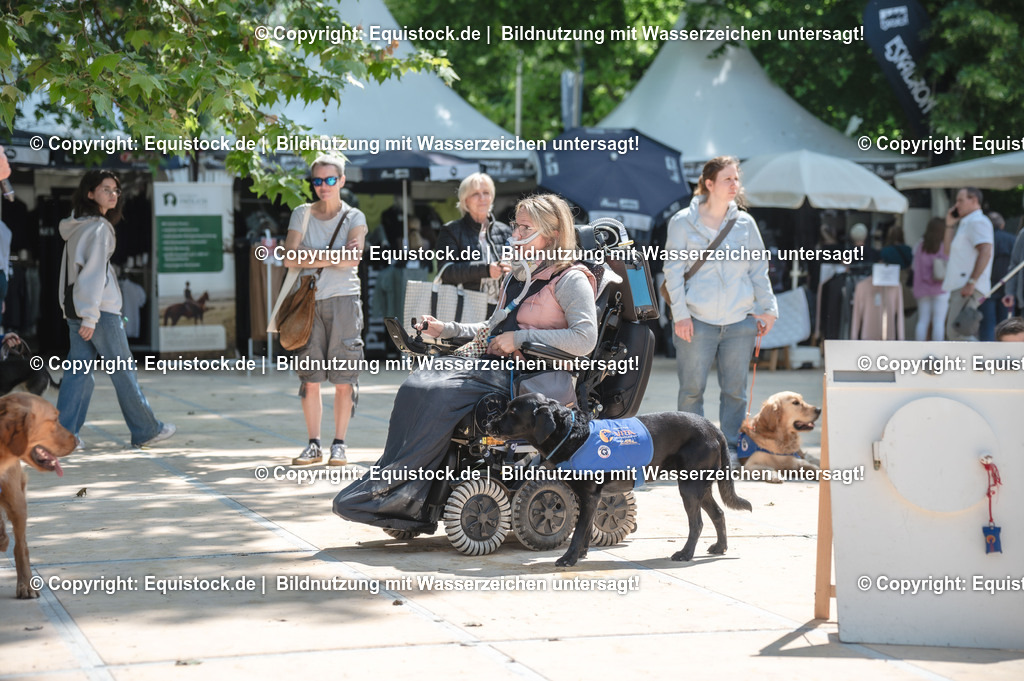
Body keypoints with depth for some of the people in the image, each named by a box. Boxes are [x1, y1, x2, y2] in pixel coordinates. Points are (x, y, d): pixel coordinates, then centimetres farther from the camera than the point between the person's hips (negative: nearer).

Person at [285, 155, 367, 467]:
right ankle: (313, 444, 7)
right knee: (310, 378, 0)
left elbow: (352, 258, -11)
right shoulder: (302, 214, 11)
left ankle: (339, 444, 3)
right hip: (309, 300, 2)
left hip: (343, 300, -1)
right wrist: (333, 257, -11)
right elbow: (290, 258, -3)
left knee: (343, 379, -4)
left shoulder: (354, 217, 7)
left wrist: (312, 256, -12)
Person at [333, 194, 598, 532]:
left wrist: (520, 338, -17)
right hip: (494, 365, 8)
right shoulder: (516, 278, 22)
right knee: (416, 386, -17)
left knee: (441, 394, -28)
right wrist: (446, 330, 20)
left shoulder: (571, 280, -5)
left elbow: (585, 338, -19)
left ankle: (392, 491, -25)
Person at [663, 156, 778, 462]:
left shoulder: (745, 223, 9)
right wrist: (680, 313, -7)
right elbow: (673, 270, 0)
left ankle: (730, 446, 15)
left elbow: (759, 269, 14)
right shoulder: (683, 222, 0)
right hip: (697, 320, -3)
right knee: (692, 388, -1)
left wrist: (768, 308, 7)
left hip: (740, 321, 3)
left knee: (735, 388, 5)